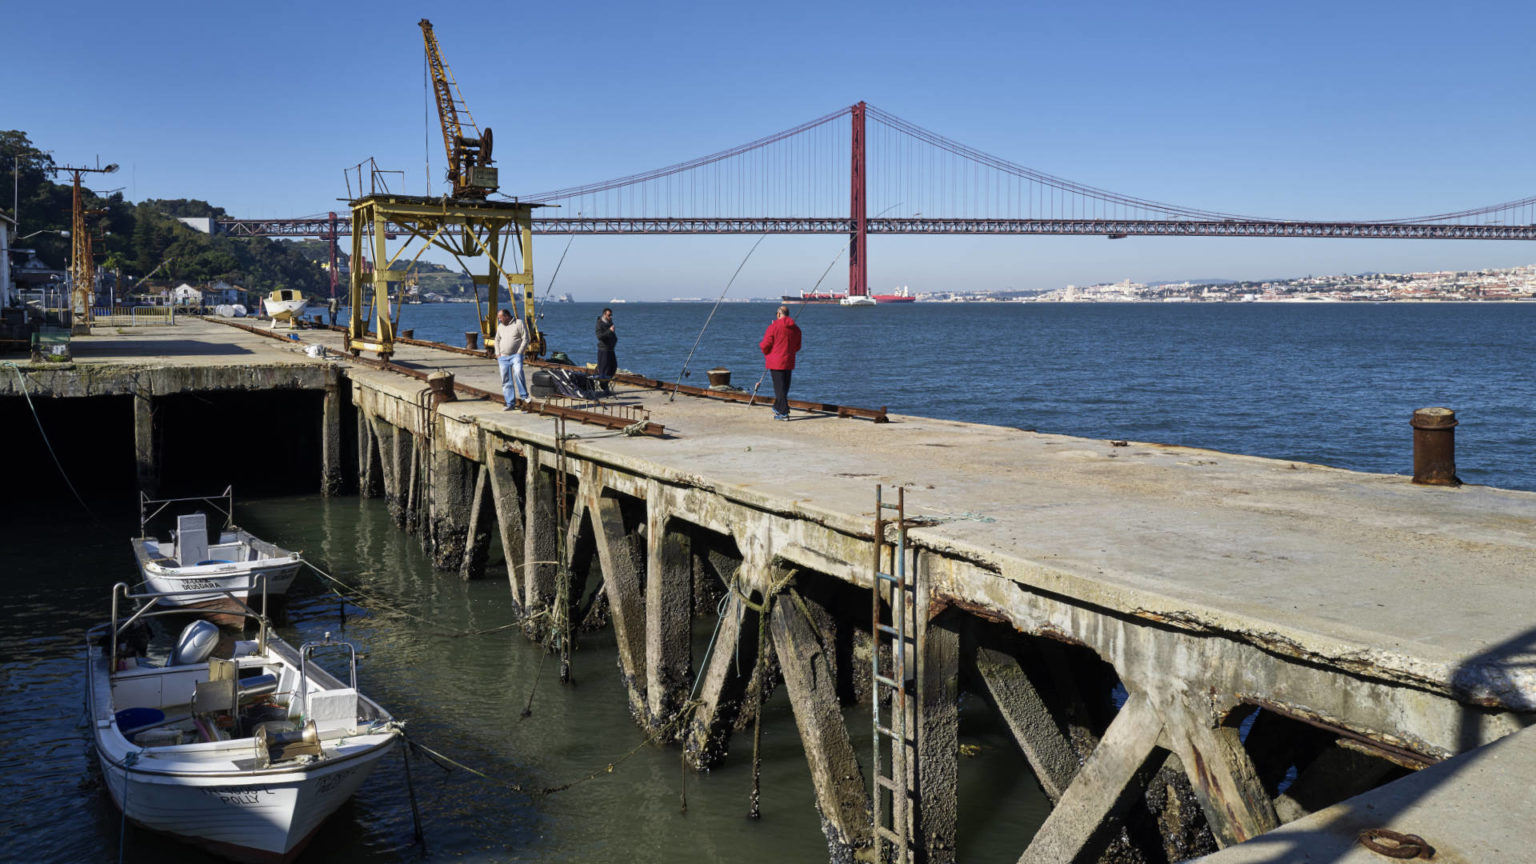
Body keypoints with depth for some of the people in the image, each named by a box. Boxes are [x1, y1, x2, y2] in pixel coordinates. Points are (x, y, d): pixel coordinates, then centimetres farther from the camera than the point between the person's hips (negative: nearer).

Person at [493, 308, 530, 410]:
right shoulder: (500, 326, 15)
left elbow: (525, 339, -7)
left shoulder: (519, 323, -3)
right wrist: (498, 354, 11)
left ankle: (524, 396, -18)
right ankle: (510, 403, 7)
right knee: (506, 381, 2)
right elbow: (497, 340, 24)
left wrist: (519, 353, -11)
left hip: (515, 355, -6)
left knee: (518, 372, -30)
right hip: (503, 357, 6)